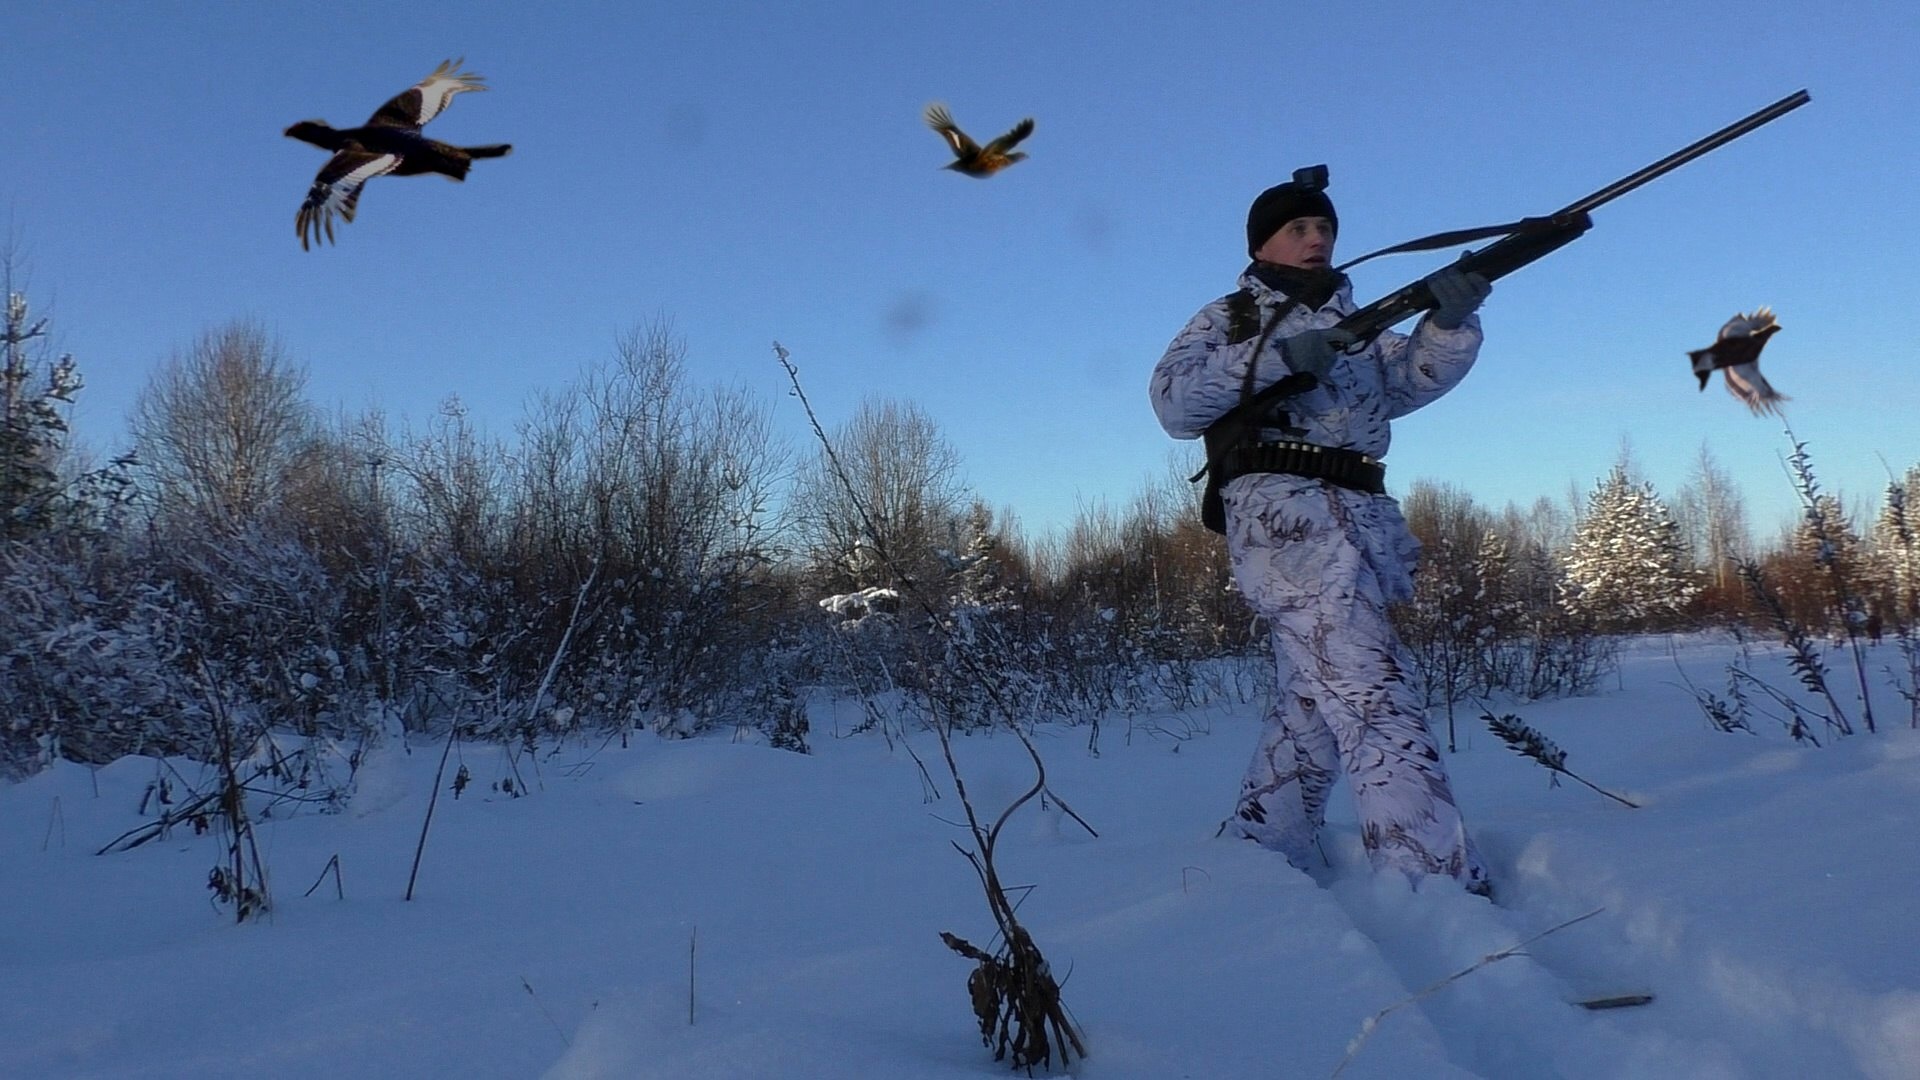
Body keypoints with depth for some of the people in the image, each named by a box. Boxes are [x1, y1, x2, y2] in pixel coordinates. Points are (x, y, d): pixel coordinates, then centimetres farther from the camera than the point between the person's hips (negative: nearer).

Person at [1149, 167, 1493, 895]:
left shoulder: (1357, 326, 25)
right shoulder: (1230, 315, 9)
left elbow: (1418, 375, 7)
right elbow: (1172, 402, -8)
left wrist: (1449, 319, -14)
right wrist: (1275, 356, -20)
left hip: (1361, 524, 7)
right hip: (1284, 513, -7)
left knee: (1313, 706, 12)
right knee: (1375, 698, -19)